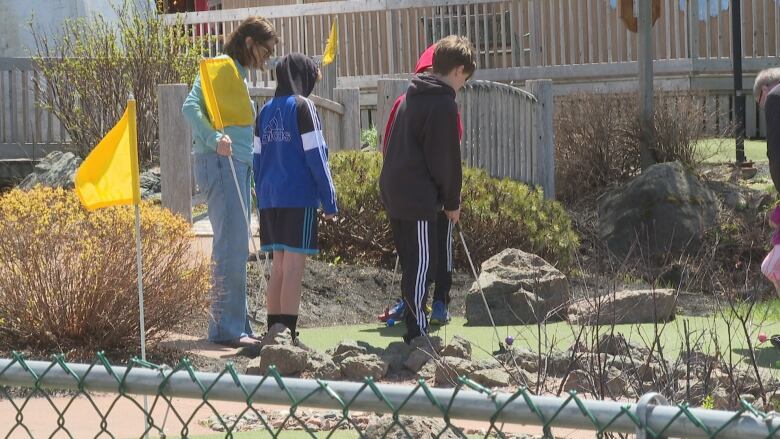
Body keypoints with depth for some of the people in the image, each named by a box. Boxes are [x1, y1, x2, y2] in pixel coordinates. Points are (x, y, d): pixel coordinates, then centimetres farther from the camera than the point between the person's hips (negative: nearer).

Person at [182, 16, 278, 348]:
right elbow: (190, 106, -22)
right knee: (230, 247, -12)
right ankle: (225, 329, -11)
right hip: (220, 162, -10)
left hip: (238, 165, 10)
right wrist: (214, 140, -33)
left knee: (236, 250, 12)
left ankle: (238, 326, 17)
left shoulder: (238, 73, 21)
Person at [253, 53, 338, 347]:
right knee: (294, 266, -6)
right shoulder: (302, 106, -6)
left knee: (278, 266, 12)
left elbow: (258, 158, 13)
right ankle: (288, 334, -11)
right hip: (299, 198, -6)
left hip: (270, 199, 6)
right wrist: (329, 201, -5)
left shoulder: (265, 111, 12)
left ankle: (274, 331, 13)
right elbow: (315, 155, -9)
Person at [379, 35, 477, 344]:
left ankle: (414, 329, 18)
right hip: (418, 198, -9)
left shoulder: (412, 96, 16)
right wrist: (452, 202, -2)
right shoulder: (443, 104, -12)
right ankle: (418, 332, -8)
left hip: (394, 191, 9)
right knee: (422, 265, -6)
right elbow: (445, 159, -13)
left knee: (412, 264, 14)